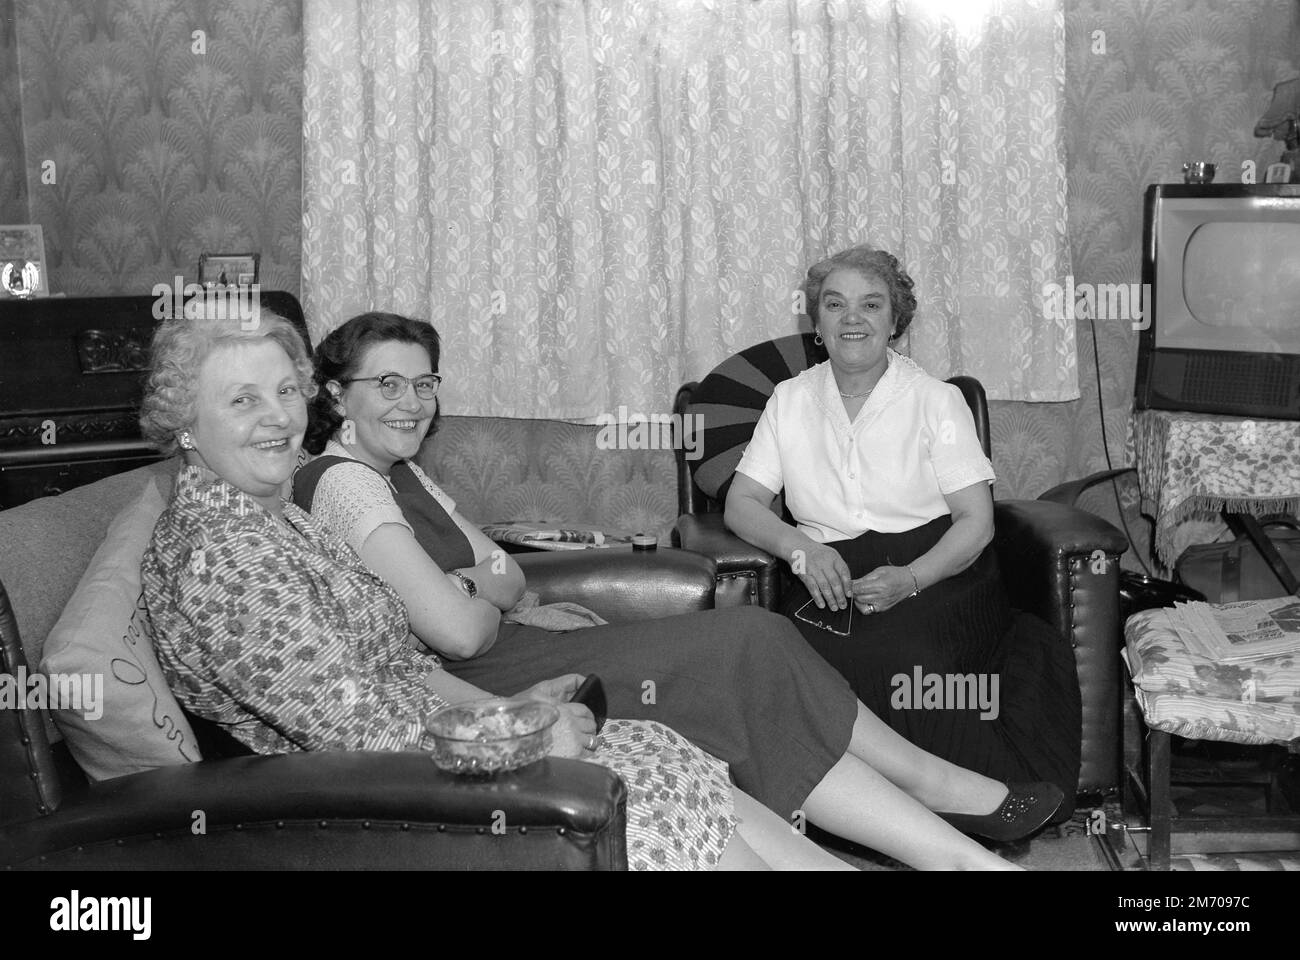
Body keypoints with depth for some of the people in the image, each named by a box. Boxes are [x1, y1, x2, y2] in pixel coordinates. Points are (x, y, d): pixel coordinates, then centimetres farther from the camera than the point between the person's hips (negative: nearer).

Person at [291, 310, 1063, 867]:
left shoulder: (399, 472, 16)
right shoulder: (345, 483, -16)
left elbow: (510, 578, 15)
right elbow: (456, 631, -26)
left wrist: (474, 586, -8)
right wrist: (486, 609, -3)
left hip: (506, 662, 10)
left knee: (748, 649, -6)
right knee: (740, 653, -14)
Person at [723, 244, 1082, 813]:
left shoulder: (936, 401, 5)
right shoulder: (790, 402, 14)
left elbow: (976, 522, -1)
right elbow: (741, 505, 9)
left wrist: (910, 579, -20)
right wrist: (800, 547, -13)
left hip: (936, 574, -2)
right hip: (830, 580, 2)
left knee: (913, 660, -34)